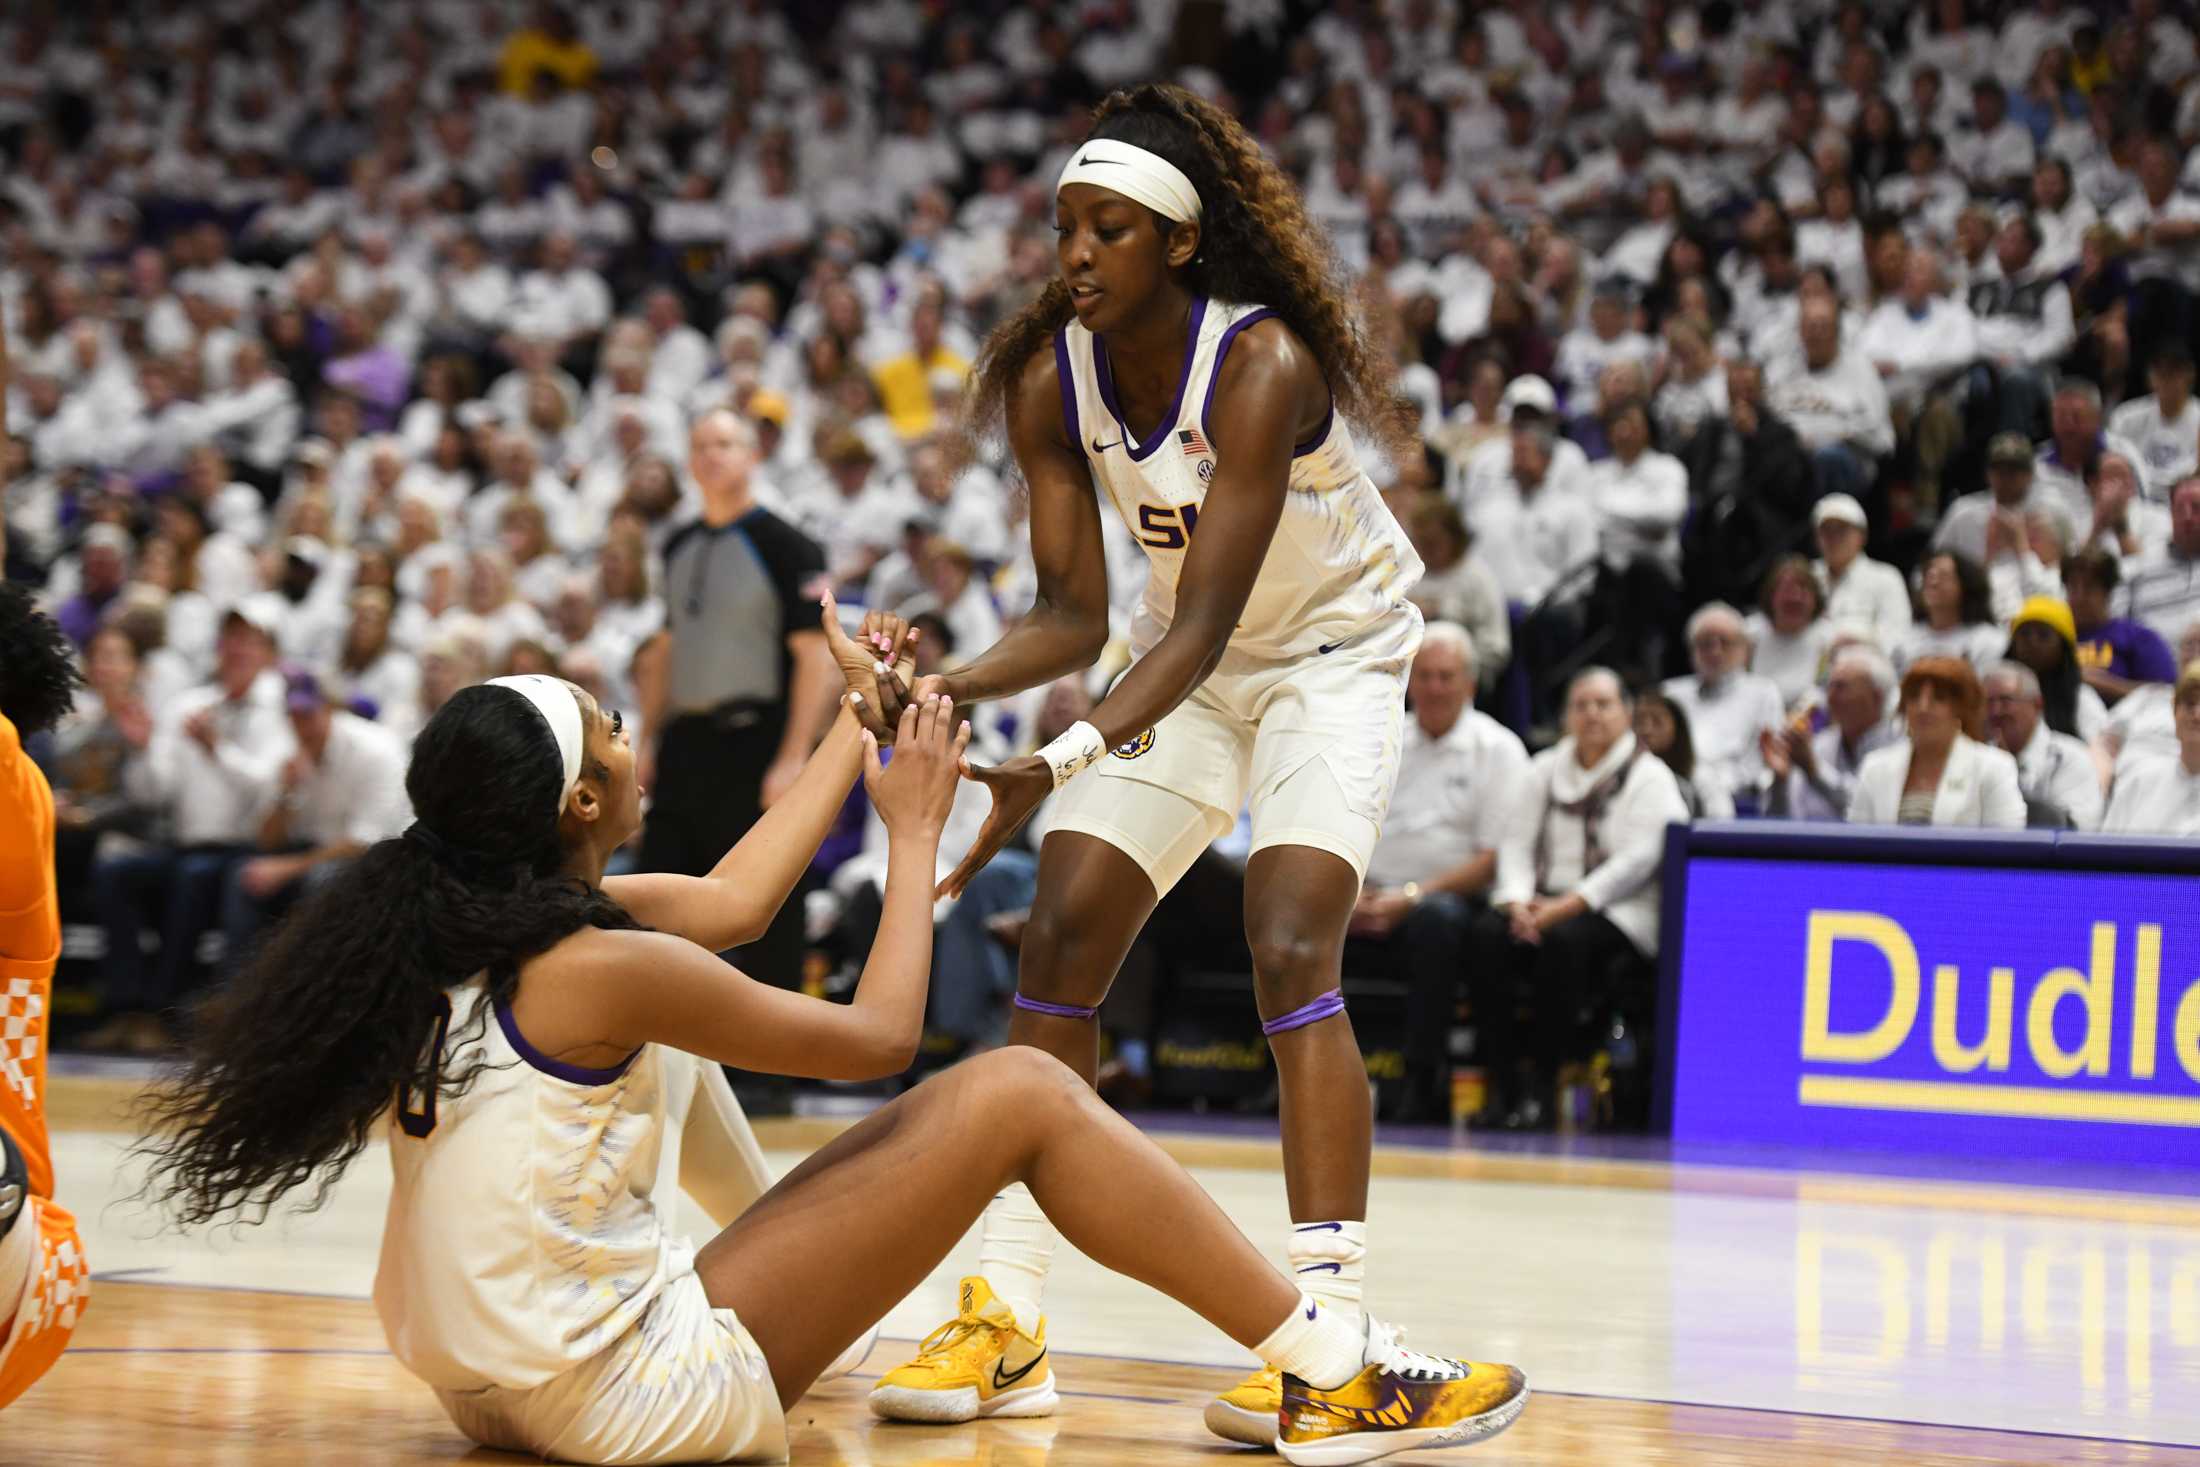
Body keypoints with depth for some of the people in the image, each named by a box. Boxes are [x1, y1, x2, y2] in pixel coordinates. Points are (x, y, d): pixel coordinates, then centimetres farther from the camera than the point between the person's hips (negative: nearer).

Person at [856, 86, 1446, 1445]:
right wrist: (949, 686, -30)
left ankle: (1332, 1332, -25)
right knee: (1062, 936, -4)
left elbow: (1204, 620, -36)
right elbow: (1075, 613, -11)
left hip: (1333, 657, -6)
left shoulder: (1262, 365, -31)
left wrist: (1064, 761, -49)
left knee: (1290, 943, -23)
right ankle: (1007, 1311, 2)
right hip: (1185, 667, 6)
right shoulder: (1051, 376, -13)